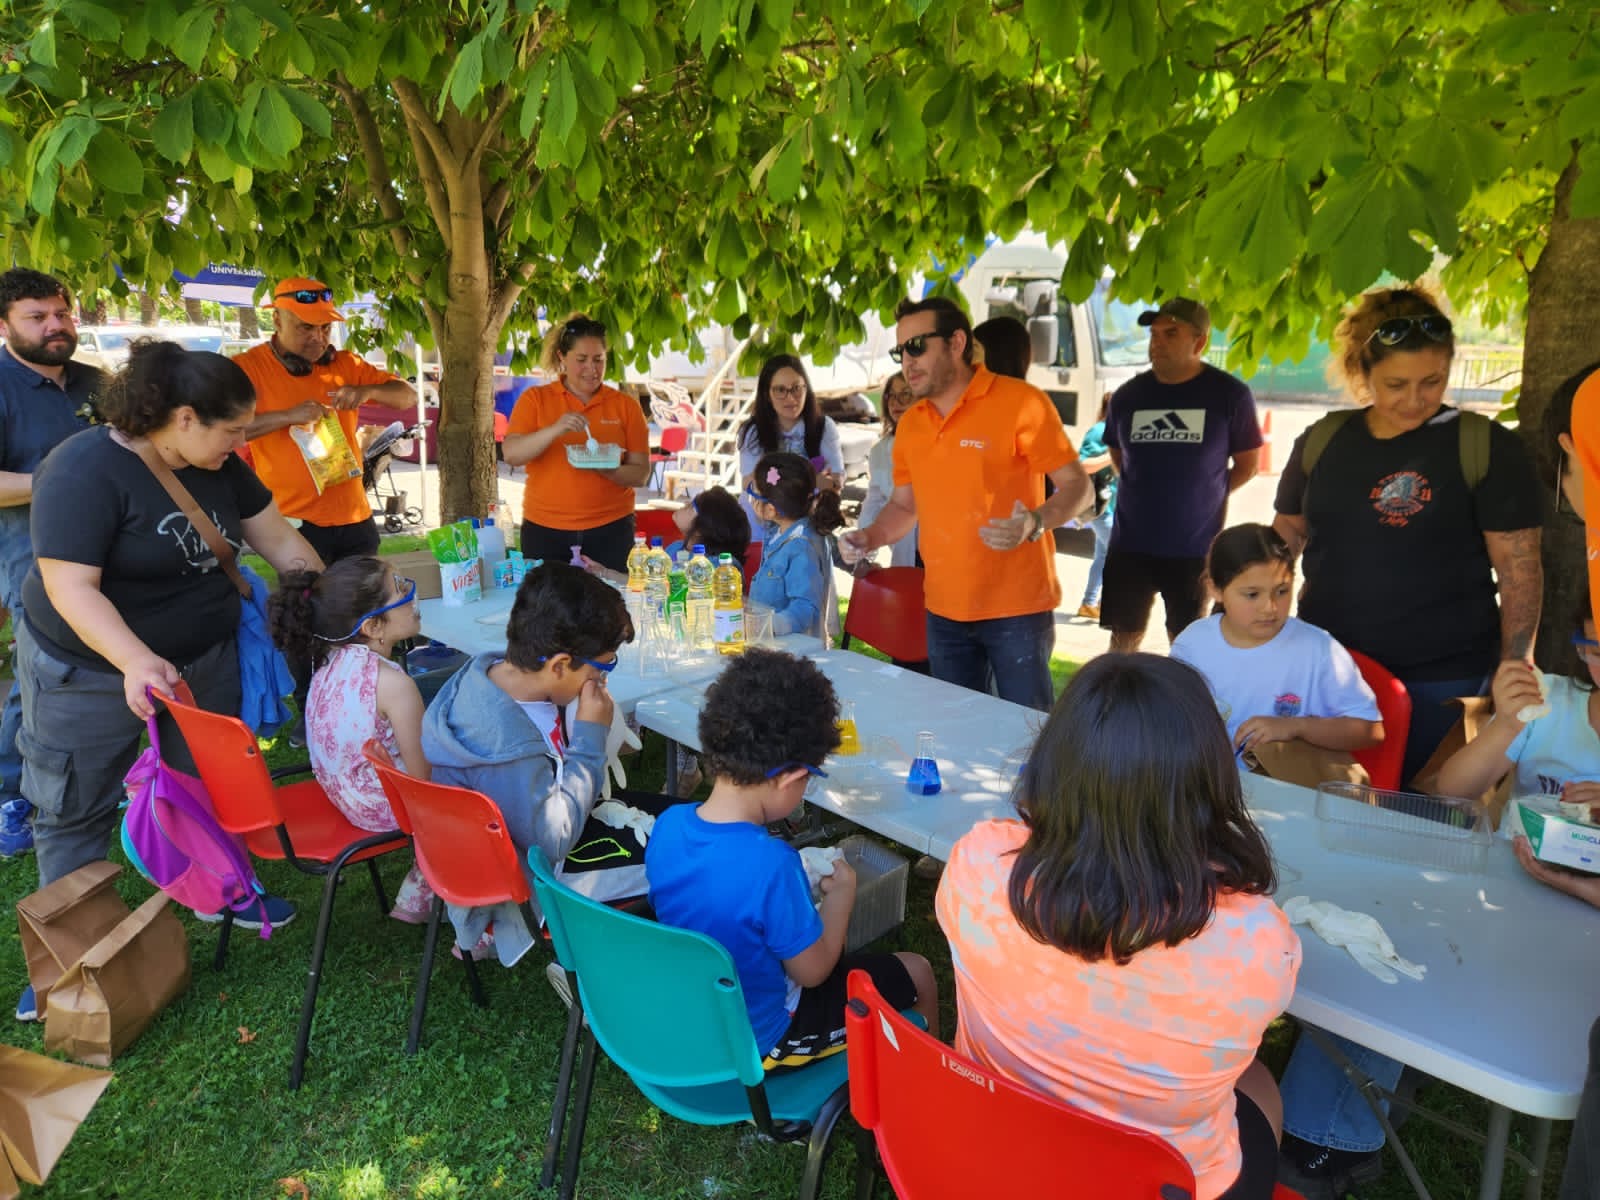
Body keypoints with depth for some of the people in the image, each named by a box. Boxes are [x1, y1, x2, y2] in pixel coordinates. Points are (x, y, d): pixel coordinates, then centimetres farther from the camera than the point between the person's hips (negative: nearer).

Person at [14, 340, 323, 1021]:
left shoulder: (218, 466, -5)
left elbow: (278, 539, 3)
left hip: (204, 656, 6)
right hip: (92, 668, -6)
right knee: (77, 811, 8)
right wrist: (136, 662, -45)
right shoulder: (84, 471, -26)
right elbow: (70, 587, -31)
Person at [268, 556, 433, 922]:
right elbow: (422, 776, -22)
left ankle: (416, 897, 29)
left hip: (345, 792, 8)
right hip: (384, 809, -8)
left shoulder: (331, 660, -6)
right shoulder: (393, 684, -30)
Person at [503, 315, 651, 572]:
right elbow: (511, 454, -7)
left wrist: (608, 471, -17)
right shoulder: (535, 399, 4)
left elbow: (641, 473, 3)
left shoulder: (626, 406, 5)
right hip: (544, 531, 0)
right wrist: (555, 429, -22)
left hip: (610, 530, 0)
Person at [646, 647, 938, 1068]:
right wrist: (841, 895, -6)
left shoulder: (666, 825, -15)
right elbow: (811, 971, -21)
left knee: (822, 937, 29)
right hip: (757, 1038, -6)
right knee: (918, 974, 10)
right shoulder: (771, 864, -36)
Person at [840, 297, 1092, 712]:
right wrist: (869, 537, -1)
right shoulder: (910, 424, 8)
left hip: (1016, 610, -5)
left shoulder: (1021, 403, -10)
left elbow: (1076, 485, -9)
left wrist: (1033, 524, -28)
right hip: (943, 613, 6)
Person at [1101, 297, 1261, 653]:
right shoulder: (1128, 395, 2)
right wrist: (1146, 491, 5)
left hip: (1195, 547, -2)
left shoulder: (1229, 394, -5)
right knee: (1123, 639, 9)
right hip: (1130, 544, 2)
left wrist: (1202, 496, 0)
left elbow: (1247, 465, 4)